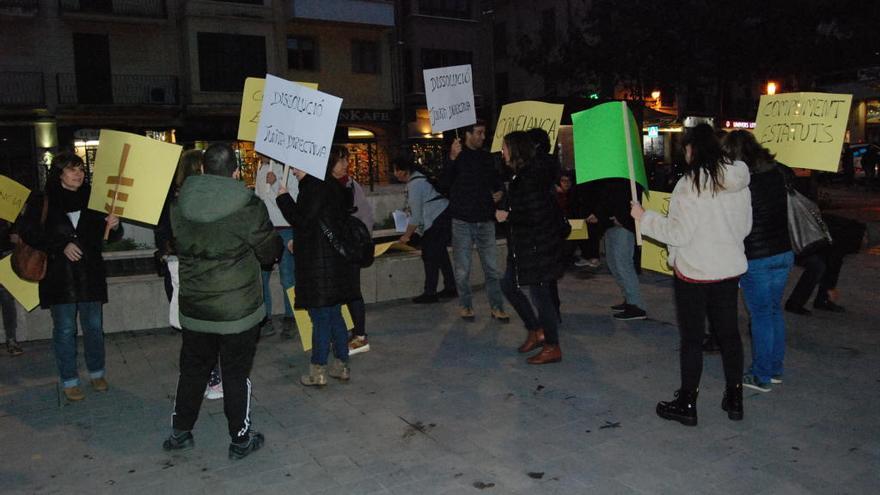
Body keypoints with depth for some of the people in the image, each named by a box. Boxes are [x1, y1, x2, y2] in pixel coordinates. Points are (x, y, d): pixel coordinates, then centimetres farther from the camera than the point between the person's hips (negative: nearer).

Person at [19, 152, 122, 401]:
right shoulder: (41, 201, -1)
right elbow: (29, 233, -4)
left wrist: (114, 226, -15)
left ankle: (97, 373, 26)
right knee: (64, 330, 5)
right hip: (58, 275, -2)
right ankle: (69, 381, 17)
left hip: (91, 274, 2)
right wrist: (62, 246, -15)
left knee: (94, 326, 9)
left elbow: (110, 236, 9)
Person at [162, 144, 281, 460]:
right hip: (238, 310, -4)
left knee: (192, 370, 19)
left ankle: (180, 432, 33)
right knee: (237, 374, 9)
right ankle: (241, 440, 20)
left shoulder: (179, 205, -3)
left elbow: (174, 244, 12)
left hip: (194, 309, 4)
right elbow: (269, 252, -6)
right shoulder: (249, 208, -17)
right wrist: (278, 242, 15)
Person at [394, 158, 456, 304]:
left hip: (438, 220, -11)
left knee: (429, 256, -6)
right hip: (444, 217, 11)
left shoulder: (414, 185, -18)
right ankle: (450, 288, 25)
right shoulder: (418, 178, 12)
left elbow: (416, 215, -18)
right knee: (440, 253, 17)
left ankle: (429, 293, -2)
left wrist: (407, 235, -10)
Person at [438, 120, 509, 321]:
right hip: (462, 221, -3)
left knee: (492, 267, 3)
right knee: (462, 269, 5)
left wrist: (499, 192, 5)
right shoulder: (457, 155, -1)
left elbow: (496, 181, 26)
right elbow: (443, 185, -12)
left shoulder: (487, 157, 12)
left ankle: (496, 307, 13)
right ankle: (465, 306, 19)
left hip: (485, 220, 3)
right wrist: (452, 159, -23)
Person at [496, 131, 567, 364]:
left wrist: (508, 216, -15)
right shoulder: (521, 175, 11)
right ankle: (536, 331, 27)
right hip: (523, 246, 11)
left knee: (540, 294, -1)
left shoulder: (529, 179, -21)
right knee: (509, 285, 16)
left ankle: (552, 348, 13)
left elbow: (536, 216, -26)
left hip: (537, 247, -11)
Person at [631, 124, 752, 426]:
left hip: (695, 272, -6)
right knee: (728, 332, 16)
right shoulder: (738, 181, 2)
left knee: (692, 337, 4)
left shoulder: (690, 184, -19)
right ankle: (734, 400, 27)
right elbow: (745, 226, 10)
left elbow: (679, 233, -19)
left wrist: (644, 218, -9)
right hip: (730, 268, 6)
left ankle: (687, 404, 15)